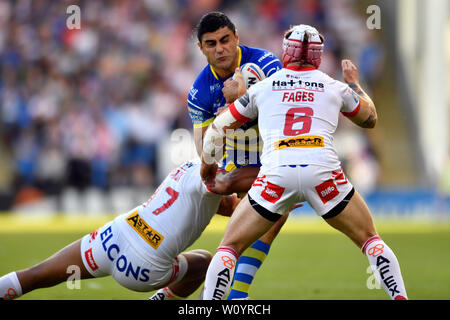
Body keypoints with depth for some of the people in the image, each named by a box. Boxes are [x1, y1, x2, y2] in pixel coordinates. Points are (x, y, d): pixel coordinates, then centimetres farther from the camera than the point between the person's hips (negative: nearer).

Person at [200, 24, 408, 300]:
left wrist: (207, 165, 46)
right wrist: (354, 83, 55)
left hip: (277, 174, 0)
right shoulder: (335, 88, 19)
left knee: (230, 247, 14)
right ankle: (399, 296, 7)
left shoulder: (262, 88, 19)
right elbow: (370, 119, 38)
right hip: (323, 172, 0)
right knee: (370, 239, 20)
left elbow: (216, 130, 28)